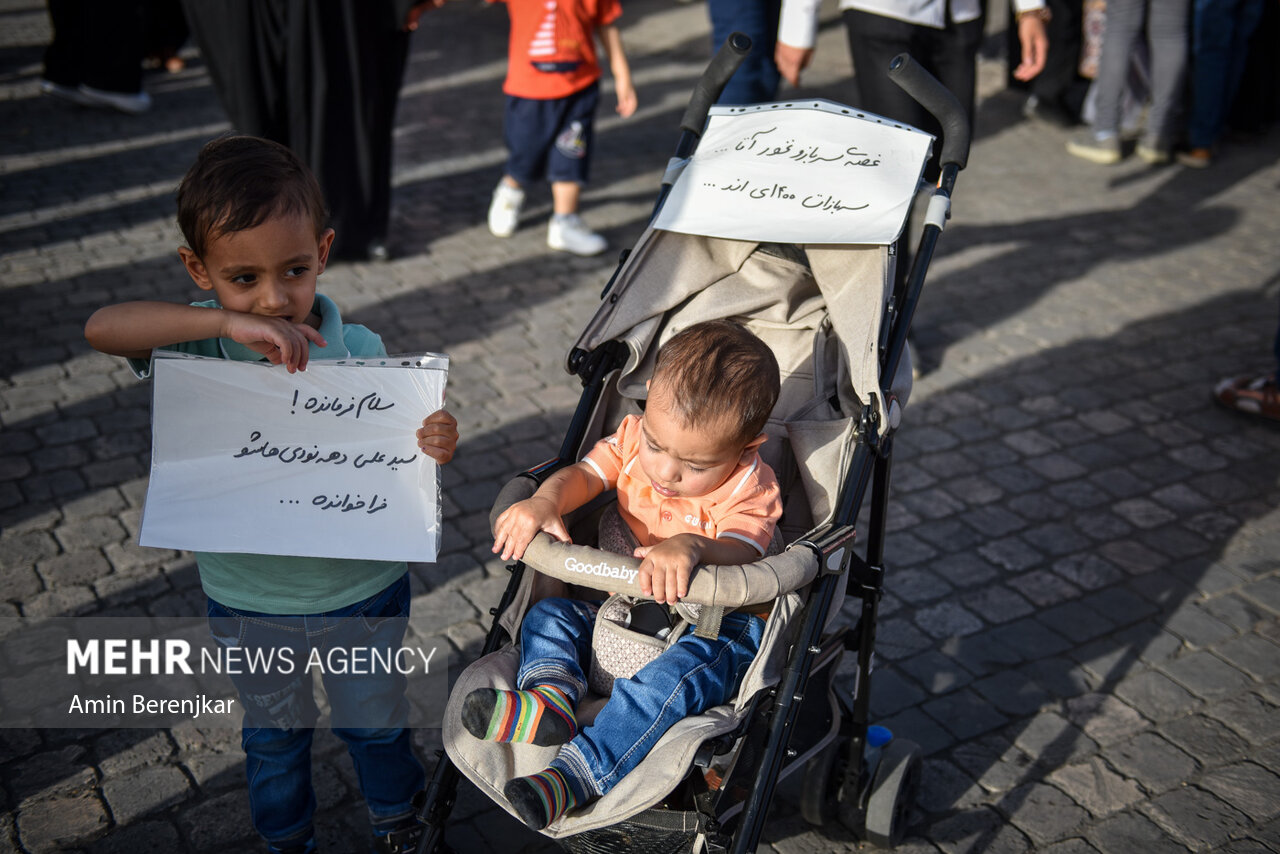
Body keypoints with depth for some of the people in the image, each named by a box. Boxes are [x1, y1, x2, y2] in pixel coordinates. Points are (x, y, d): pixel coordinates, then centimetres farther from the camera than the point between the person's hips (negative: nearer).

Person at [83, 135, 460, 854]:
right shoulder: (200, 347, -17)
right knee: (275, 737, 26)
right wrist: (227, 320, -45)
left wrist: (435, 447, -32)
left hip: (361, 591, 0)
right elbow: (103, 328, -35)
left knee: (376, 723, 24)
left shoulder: (359, 351, -17)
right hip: (248, 602, 1)